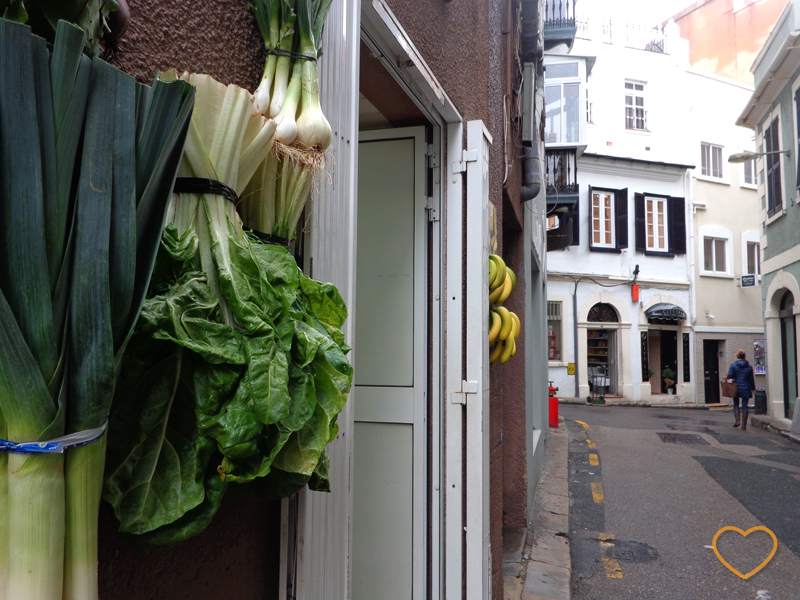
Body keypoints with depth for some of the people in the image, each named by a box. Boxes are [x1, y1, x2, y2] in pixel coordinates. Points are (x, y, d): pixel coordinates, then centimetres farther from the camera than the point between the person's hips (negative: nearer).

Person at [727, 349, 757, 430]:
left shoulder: (733, 365, -6)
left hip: (736, 388, -1)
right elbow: (751, 379, 6)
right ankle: (744, 425, 4)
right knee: (745, 406, 4)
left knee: (736, 404, 14)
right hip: (746, 389, 1)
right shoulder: (749, 367, 0)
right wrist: (753, 388, 18)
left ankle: (737, 420, -3)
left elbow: (730, 376, -13)